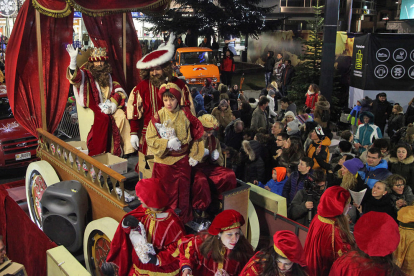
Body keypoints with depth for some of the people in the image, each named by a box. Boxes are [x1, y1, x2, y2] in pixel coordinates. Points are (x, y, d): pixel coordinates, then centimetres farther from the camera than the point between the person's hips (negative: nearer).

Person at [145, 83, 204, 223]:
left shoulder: (185, 115, -4)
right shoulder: (158, 116, -7)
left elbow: (197, 135, 3)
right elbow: (150, 139, -8)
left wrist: (194, 156, 0)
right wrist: (167, 143, -20)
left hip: (183, 160, 1)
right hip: (164, 160, -1)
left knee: (183, 192, 12)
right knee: (166, 192, 9)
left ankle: (183, 220, 28)